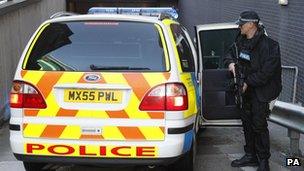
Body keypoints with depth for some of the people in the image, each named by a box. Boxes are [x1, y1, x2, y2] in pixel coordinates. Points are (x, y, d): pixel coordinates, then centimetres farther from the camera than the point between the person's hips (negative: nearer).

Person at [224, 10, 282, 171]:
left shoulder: (268, 45, -19)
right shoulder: (241, 41, 4)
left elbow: (266, 73, -21)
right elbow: (230, 53, 20)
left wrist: (247, 82, -18)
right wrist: (230, 62, -3)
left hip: (261, 90, -8)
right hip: (246, 89, 8)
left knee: (259, 125, -4)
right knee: (247, 122, 16)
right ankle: (251, 156, 30)